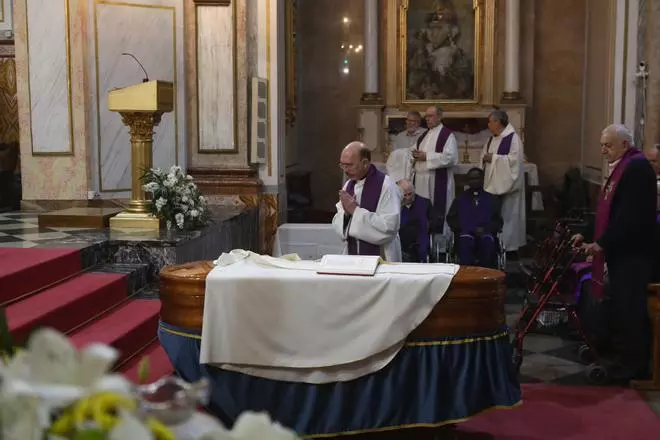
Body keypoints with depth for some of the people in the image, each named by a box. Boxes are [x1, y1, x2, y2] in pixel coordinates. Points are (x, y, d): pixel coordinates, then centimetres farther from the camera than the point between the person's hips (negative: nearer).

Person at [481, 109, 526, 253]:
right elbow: (484, 154, 20)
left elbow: (515, 159, -21)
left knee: (507, 214, -2)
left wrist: (494, 158, -18)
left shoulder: (513, 138, -12)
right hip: (493, 183, 8)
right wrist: (485, 157, -4)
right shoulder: (492, 138, 13)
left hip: (506, 183, -8)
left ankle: (509, 244, 6)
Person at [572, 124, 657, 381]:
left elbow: (630, 215, -23)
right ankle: (628, 358, 20)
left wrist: (602, 243, -22)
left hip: (633, 252, -10)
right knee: (621, 306, 12)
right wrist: (587, 235, 13)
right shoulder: (621, 168, 17)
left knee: (630, 308, -5)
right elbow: (608, 211, 21)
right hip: (620, 250, 10)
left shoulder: (637, 167, -15)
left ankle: (636, 364, 4)